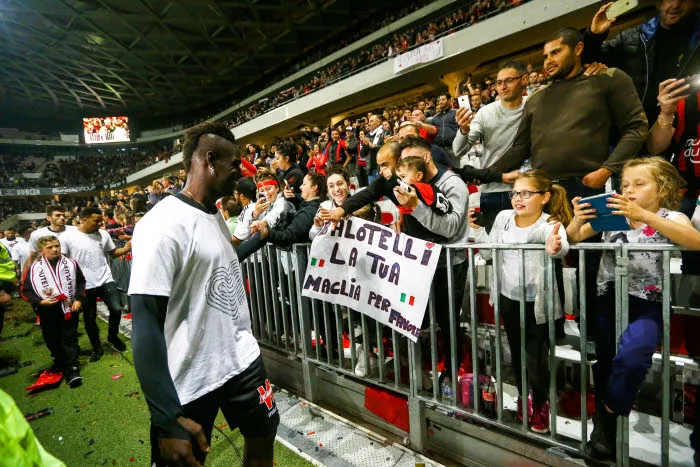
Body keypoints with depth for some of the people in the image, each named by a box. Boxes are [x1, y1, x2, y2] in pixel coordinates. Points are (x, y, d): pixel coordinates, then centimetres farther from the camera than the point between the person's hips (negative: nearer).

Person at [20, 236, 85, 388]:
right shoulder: (34, 268, -3)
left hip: (69, 308, -1)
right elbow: (25, 290, 2)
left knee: (69, 339, 1)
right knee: (52, 340, 15)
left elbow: (81, 282, 9)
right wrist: (40, 301, -13)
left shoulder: (71, 263, 0)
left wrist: (78, 299, -1)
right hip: (47, 311, 1)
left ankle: (72, 370, 3)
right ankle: (60, 363, 37)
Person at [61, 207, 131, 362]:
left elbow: (113, 253, 9)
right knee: (89, 319, 11)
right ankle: (97, 348, 31)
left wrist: (127, 248, -11)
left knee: (116, 309, -10)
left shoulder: (103, 234, 0)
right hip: (85, 285, -1)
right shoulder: (67, 237, -9)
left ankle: (113, 336, 19)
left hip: (105, 280, 1)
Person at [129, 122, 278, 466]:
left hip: (242, 359, 8)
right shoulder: (163, 224, -19)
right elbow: (146, 324, -22)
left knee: (263, 434, 21)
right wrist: (167, 419, -23)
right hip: (190, 381, -7)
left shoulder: (216, 215, 6)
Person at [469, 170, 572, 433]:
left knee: (536, 357, 4)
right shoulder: (503, 217, -3)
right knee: (516, 352, 20)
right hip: (508, 298, 5)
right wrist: (476, 229, -9)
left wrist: (556, 247, -64)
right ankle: (523, 397, 44)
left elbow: (561, 245, -41)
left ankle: (540, 404, 34)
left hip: (536, 302, -4)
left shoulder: (549, 224, -17)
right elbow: (489, 253, 3)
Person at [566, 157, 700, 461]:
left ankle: (608, 414, 2)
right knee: (604, 358, -1)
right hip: (609, 298, 2)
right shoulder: (610, 215, 7)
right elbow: (573, 238, 7)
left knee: (630, 354, -24)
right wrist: (577, 219, -15)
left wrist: (643, 215, -29)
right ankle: (605, 423, 22)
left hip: (648, 304, -2)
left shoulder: (671, 218, 1)